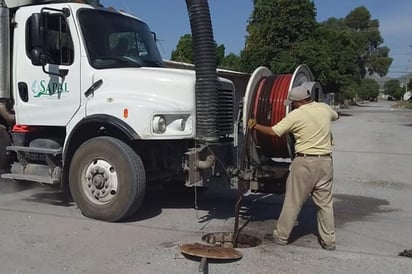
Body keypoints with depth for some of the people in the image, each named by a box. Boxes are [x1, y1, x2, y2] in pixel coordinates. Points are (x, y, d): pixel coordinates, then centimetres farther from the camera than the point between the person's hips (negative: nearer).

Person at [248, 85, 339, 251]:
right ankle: (328, 241, 17)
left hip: (305, 162, -5)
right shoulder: (324, 108, 6)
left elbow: (273, 132, -6)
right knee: (325, 202, 11)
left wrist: (254, 126, 8)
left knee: (292, 202, 5)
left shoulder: (296, 115, -9)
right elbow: (336, 116, 29)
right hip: (325, 161, 5)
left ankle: (281, 236, 15)